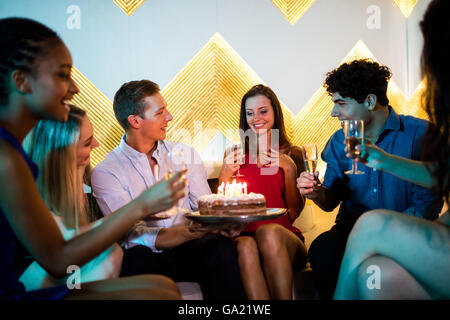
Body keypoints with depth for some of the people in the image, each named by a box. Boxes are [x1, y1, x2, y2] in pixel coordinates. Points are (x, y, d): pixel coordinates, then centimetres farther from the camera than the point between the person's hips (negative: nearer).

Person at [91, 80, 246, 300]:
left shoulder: (185, 154, 12)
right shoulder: (105, 172, -2)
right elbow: (134, 236, -11)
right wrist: (190, 231, -25)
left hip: (190, 248, 3)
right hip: (149, 256, -3)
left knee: (222, 247, -30)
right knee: (138, 259, -37)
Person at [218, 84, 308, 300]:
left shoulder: (292, 154, 13)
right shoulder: (236, 155, 17)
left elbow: (295, 211, 4)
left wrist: (289, 168, -9)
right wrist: (224, 175, -7)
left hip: (284, 237, 0)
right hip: (244, 234, 1)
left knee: (269, 232, -36)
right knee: (246, 246, -35)